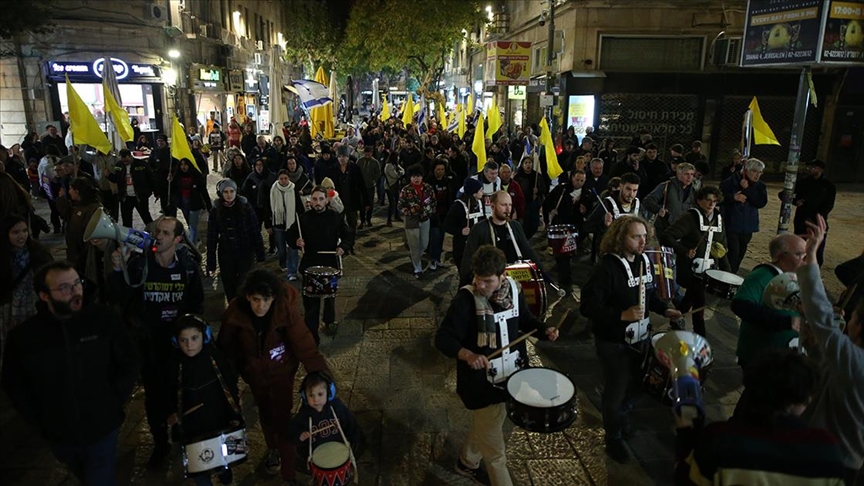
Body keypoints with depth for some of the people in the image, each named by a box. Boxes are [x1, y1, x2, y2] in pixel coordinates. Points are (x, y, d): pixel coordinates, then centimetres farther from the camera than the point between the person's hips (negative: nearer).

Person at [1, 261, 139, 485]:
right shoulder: (23, 336, -12)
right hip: (59, 435, 3)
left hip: (103, 430, -2)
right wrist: (40, 423, 0)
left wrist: (113, 404, -8)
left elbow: (129, 364, -4)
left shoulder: (104, 318, -15)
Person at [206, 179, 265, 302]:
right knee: (229, 286, 11)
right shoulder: (215, 211, -4)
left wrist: (260, 254, -7)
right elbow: (212, 237, -2)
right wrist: (211, 263, -3)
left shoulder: (245, 207, -8)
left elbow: (256, 231, -6)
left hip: (245, 253, -2)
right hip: (226, 254, 2)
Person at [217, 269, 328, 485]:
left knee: (282, 418, 0)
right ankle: (272, 449, 51)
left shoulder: (285, 309, -30)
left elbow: (303, 342, -31)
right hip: (254, 374, 3)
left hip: (282, 372, -2)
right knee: (265, 413, 24)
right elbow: (226, 346, -9)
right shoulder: (235, 313, -25)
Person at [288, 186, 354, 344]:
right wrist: (296, 242, -19)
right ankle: (311, 335, 6)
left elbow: (348, 235, 1)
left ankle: (329, 321, 48)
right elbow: (290, 235, 2)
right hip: (310, 265, -1)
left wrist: (343, 247, -17)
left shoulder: (335, 217, -7)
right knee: (311, 301, -2)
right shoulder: (303, 218, -7)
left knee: (330, 296, 23)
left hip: (331, 263, 2)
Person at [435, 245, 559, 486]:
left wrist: (544, 330, -10)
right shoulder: (466, 300, -24)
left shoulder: (512, 289, -6)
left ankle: (467, 463, 54)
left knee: (485, 426, 29)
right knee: (495, 451, 5)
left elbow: (525, 319, 10)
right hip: (481, 382, -6)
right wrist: (467, 354, -42)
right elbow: (442, 338, -24)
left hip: (509, 375, 7)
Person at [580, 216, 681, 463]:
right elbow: (588, 306, -27)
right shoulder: (606, 268, -25)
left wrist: (665, 309, 0)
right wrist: (622, 315, -34)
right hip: (613, 342, -7)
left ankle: (622, 419, 50)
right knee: (616, 390, 9)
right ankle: (613, 438, 31)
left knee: (633, 384, 22)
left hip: (639, 337, 7)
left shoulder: (644, 261, 0)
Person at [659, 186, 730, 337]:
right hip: (690, 269, -7)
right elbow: (665, 236, -23)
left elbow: (722, 247, 13)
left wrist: (726, 269, 6)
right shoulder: (690, 218, -15)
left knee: (692, 296, 23)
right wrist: (685, 251, -31)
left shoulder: (718, 219, 7)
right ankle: (700, 335, 4)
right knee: (699, 302, -8)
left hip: (708, 270, 7)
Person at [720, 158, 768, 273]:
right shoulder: (730, 182, -6)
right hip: (730, 225, -5)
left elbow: (761, 203, -10)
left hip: (747, 227, 5)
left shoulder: (760, 186, 6)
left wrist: (747, 189, -16)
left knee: (740, 254, 12)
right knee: (733, 253, -13)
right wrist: (733, 197, -22)